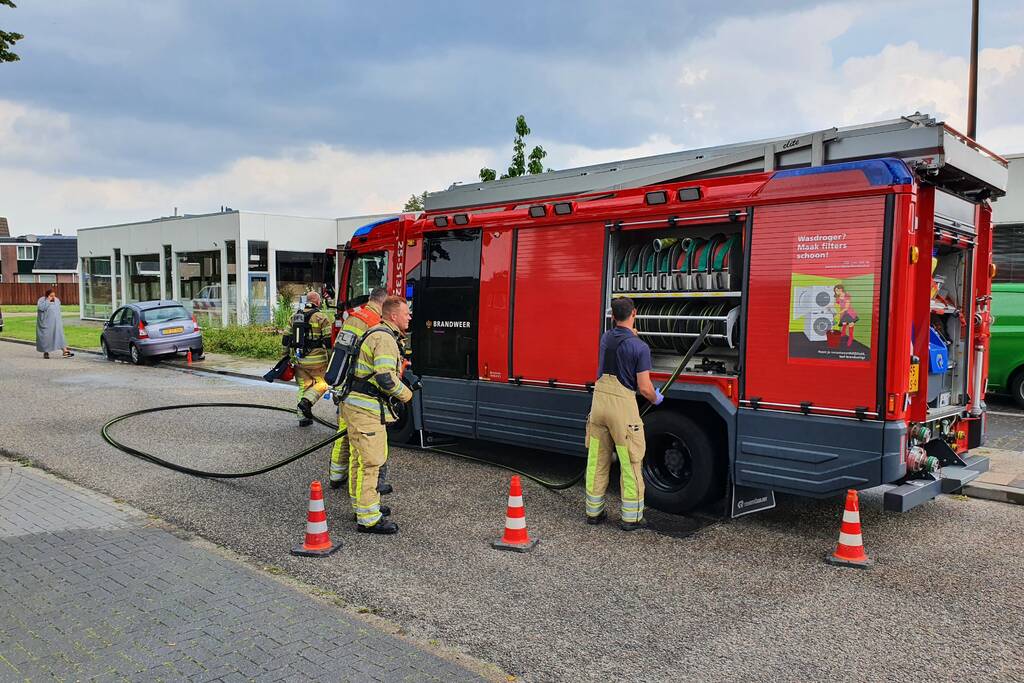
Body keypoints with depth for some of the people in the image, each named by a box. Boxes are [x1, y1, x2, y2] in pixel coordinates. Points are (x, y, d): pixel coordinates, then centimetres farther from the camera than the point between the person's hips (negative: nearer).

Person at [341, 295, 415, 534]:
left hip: (367, 409, 11)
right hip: (365, 410, -11)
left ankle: (365, 505, 34)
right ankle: (368, 519, -2)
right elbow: (386, 379, -24)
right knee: (368, 462, -7)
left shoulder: (379, 334, 18)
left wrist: (402, 375, 14)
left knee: (370, 459, 20)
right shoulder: (384, 338, -17)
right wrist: (406, 395, -8)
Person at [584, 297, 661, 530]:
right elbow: (644, 388, -11)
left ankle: (594, 511, 21)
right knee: (630, 463, 4)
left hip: (599, 399, 6)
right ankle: (631, 517, 10)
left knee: (596, 460, 13)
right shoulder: (640, 347, -11)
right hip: (622, 405, -6)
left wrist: (632, 334, 51)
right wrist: (656, 399, 11)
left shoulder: (606, 338, 7)